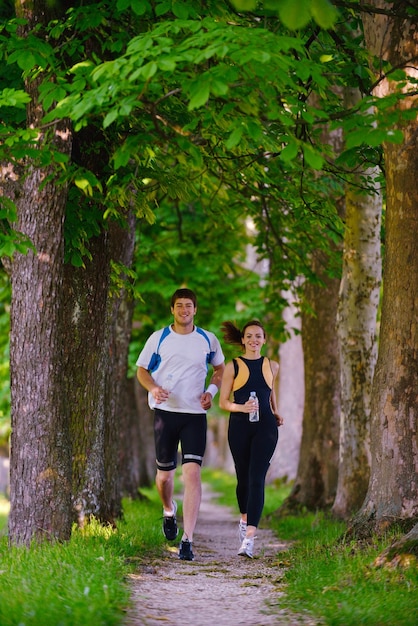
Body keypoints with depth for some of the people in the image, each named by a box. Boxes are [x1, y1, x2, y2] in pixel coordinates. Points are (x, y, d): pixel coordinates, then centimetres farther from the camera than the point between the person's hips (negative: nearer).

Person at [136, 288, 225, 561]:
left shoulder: (208, 340, 5)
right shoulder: (158, 338, 3)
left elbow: (220, 369, 19)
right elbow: (142, 370, 8)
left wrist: (211, 391, 0)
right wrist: (153, 388, -13)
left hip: (195, 415, -1)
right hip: (165, 412, 1)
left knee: (193, 472, -14)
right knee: (165, 472, 9)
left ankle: (187, 541, -15)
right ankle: (169, 510, 45)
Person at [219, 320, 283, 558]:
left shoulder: (272, 366, 9)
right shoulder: (233, 366, 1)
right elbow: (223, 401, 1)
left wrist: (275, 413, 21)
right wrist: (241, 407, -16)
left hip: (265, 427, 0)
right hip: (239, 426, 0)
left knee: (257, 479, -12)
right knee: (243, 478, 11)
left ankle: (250, 537, -20)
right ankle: (245, 518, 41)